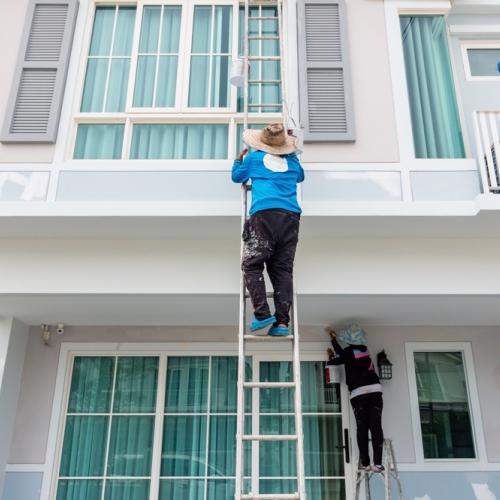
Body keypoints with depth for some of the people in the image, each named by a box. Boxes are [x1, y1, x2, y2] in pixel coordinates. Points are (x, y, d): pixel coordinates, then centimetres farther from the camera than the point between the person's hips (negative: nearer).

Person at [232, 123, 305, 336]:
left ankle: (262, 314, -12)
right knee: (283, 269, 1)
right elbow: (300, 177, 46)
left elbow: (236, 176, 34)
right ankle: (282, 322, -7)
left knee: (251, 265, 2)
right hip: (291, 216, 3)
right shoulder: (292, 160, 24)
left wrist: (238, 159, 53)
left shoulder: (254, 157, 18)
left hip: (265, 214, -3)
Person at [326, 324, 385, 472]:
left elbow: (335, 361, 11)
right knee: (376, 425, -3)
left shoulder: (349, 351, -2)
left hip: (359, 392, -4)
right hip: (375, 389, 4)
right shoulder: (365, 349, 16)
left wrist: (331, 355, 33)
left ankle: (365, 463, -1)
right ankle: (378, 463, -9)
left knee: (362, 427, 1)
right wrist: (334, 339, 38)